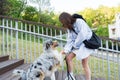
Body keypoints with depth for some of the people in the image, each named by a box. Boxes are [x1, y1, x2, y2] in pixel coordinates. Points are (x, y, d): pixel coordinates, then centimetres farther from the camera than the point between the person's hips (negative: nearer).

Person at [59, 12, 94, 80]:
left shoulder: (79, 22, -18)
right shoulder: (69, 27, 6)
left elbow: (82, 35, -25)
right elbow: (70, 40, -2)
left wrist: (75, 45, -13)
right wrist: (65, 50, -16)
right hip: (77, 45, 8)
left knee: (85, 64, -8)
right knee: (68, 57, -2)